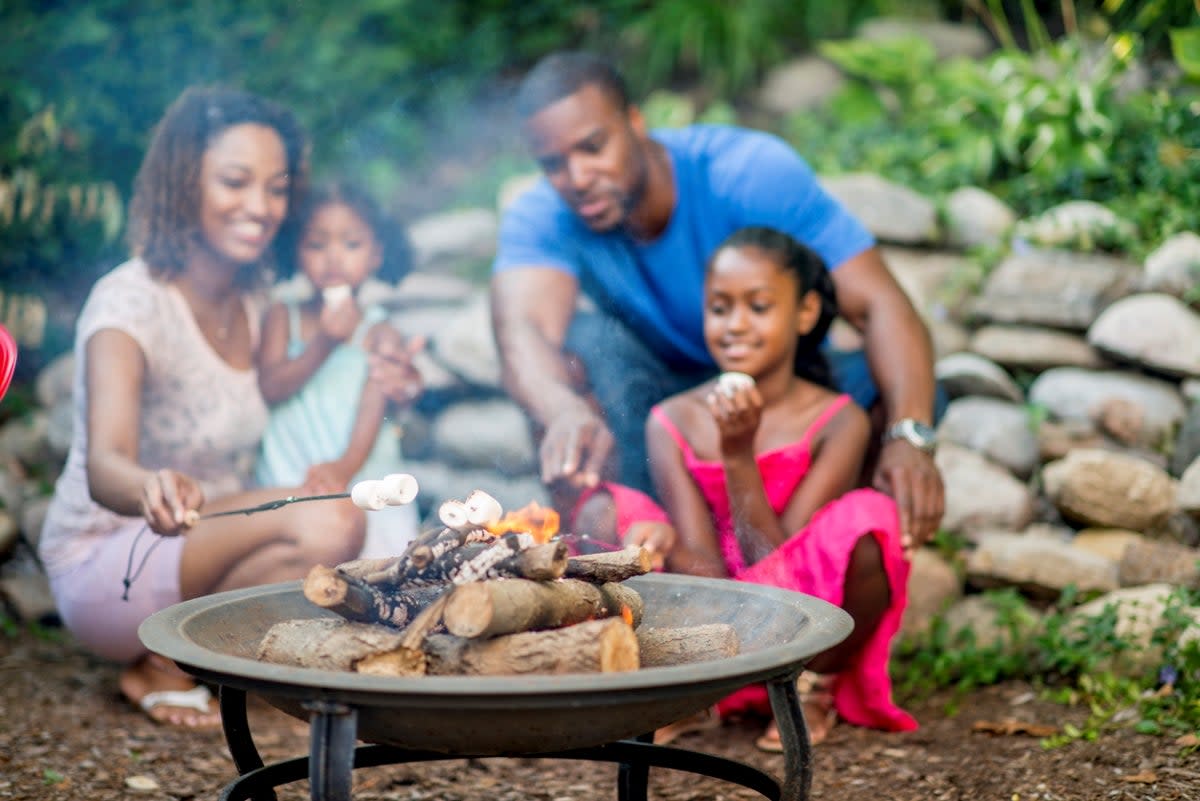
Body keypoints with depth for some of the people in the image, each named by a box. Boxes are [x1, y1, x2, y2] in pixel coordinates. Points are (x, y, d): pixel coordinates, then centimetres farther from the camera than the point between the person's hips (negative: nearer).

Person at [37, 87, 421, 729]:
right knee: (330, 523, -30)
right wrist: (151, 487, -59)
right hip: (102, 571, -8)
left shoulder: (247, 301, 3)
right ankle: (164, 669, -11)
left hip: (200, 555, 8)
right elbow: (104, 464, -35)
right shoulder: (130, 301, -20)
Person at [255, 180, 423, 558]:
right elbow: (271, 387, -1)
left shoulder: (378, 331, 5)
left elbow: (373, 408, -7)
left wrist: (345, 466, -24)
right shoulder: (283, 317, 10)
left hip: (363, 481, 0)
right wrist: (323, 344, -15)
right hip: (286, 481, 1)